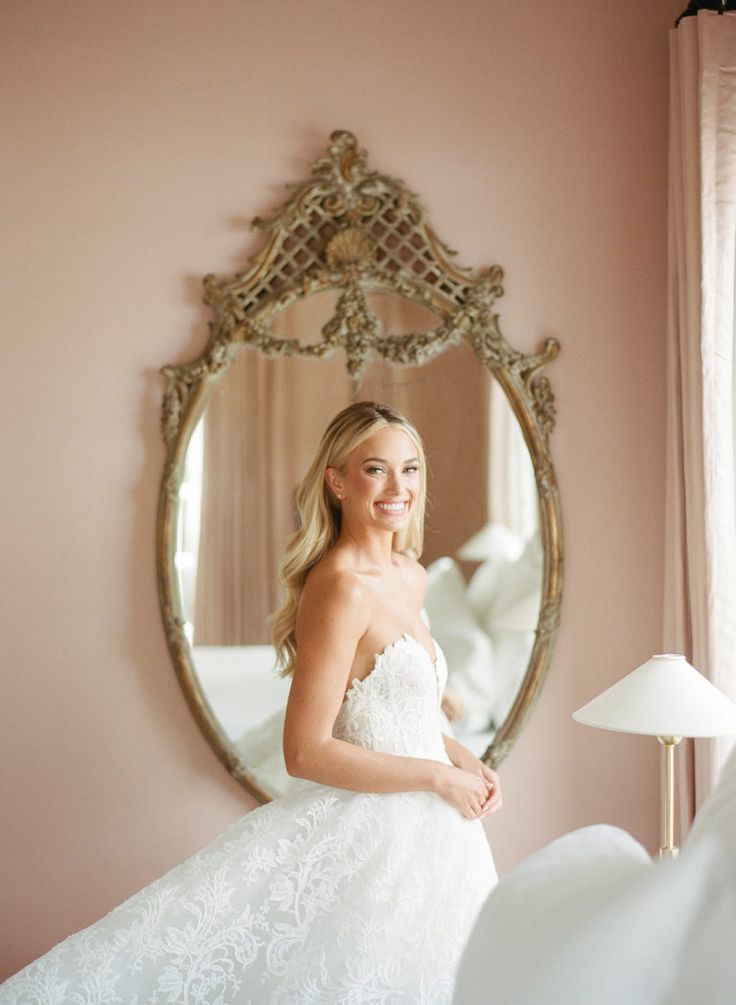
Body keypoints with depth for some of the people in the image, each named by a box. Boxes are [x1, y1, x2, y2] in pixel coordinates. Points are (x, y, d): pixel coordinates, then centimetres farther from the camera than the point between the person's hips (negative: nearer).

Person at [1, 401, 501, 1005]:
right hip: (370, 835, -9)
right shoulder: (340, 588, -19)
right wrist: (440, 776, -16)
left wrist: (461, 757, 4)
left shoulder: (408, 575, 8)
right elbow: (306, 752, -22)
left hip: (422, 835, 9)